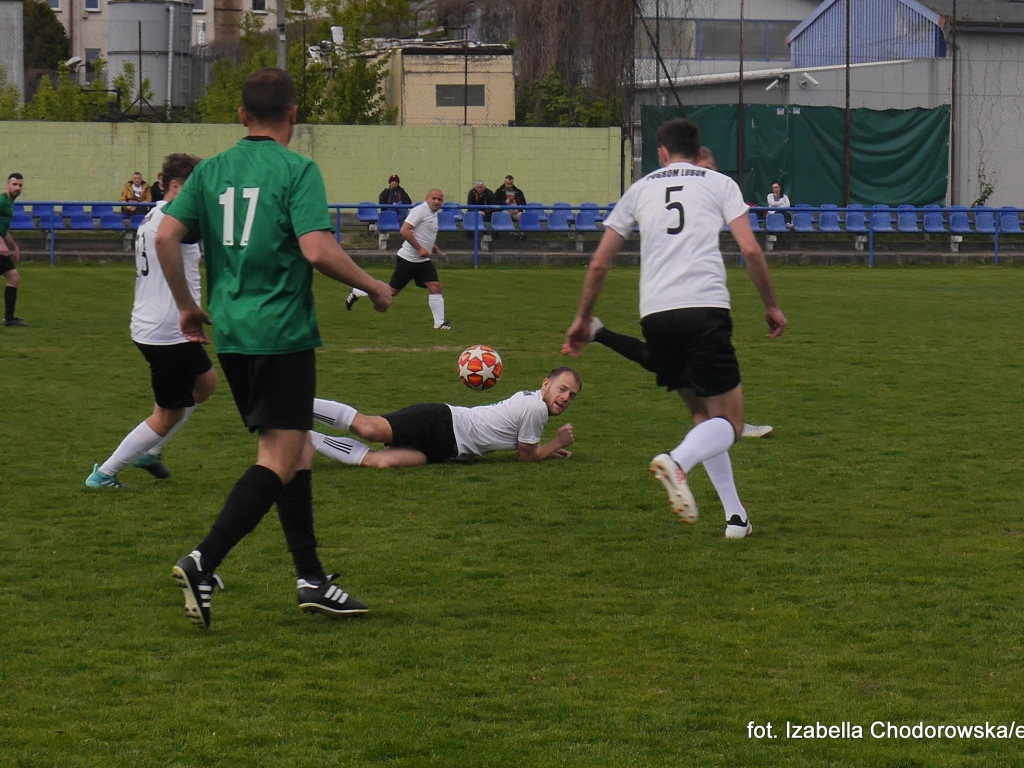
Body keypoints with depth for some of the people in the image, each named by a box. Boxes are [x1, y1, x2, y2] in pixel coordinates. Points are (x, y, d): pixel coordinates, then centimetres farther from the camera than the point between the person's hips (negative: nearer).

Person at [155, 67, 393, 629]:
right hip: (281, 332, -7)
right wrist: (373, 287, -3)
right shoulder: (297, 170, -8)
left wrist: (185, 304, 15)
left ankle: (311, 578, 17)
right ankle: (202, 564, -20)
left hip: (230, 331, 7)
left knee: (296, 449, 16)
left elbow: (166, 235, 2)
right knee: (279, 460, -6)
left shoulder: (211, 171, 8)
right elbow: (317, 249, -18)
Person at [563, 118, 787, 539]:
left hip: (655, 313, 4)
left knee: (702, 413, 19)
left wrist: (582, 319, 31)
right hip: (705, 307, -3)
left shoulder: (640, 190, 21)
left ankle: (735, 516, 12)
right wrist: (771, 305, 14)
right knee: (729, 422, 1)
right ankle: (677, 462, -30)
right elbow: (750, 250, 2)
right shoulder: (720, 184, 13)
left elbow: (599, 263, 21)